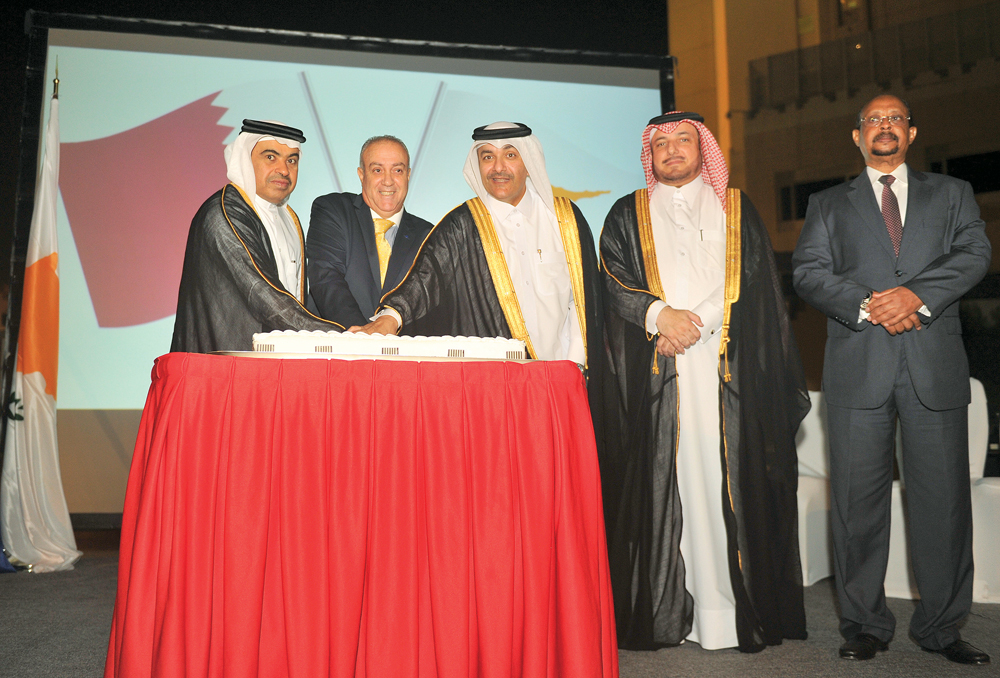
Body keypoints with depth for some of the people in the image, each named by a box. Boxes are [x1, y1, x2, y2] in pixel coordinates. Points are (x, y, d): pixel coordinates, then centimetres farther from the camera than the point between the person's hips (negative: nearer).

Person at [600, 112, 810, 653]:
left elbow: (753, 286, 5)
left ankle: (733, 609, 2)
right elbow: (611, 284, 4)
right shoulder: (627, 216, 16)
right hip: (654, 379, 0)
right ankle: (663, 614, 2)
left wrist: (693, 322, -8)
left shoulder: (738, 211, 16)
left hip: (729, 371, 1)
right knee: (662, 484, -4)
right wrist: (659, 314, -13)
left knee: (730, 484, -4)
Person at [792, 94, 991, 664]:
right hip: (858, 369, 0)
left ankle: (941, 626, 17)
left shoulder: (951, 194, 18)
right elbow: (810, 272, 3)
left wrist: (918, 293, -14)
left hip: (936, 366, 1)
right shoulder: (830, 204, 16)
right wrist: (867, 306, -13)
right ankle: (866, 624, 14)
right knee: (858, 500, 1)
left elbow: (975, 254, 2)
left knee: (944, 498, 3)